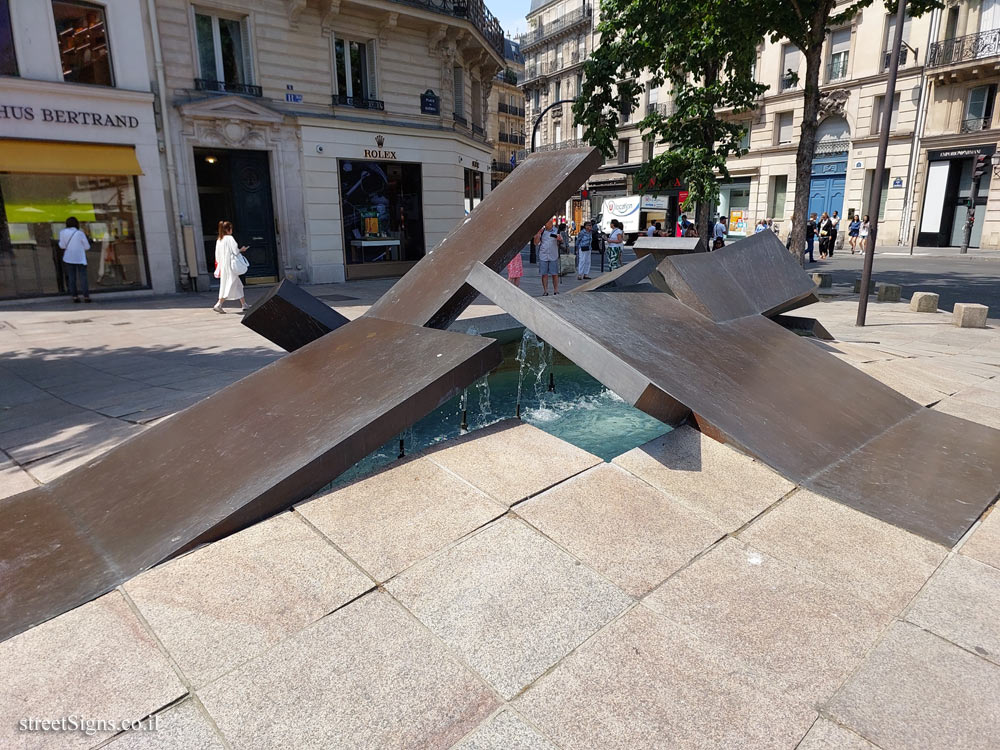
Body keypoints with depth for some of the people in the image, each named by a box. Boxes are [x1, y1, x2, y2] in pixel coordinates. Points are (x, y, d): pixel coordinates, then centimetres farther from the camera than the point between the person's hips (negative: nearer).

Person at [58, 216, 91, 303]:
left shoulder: (63, 232, -3)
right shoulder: (80, 233, -9)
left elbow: (62, 245, -2)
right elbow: (87, 246, -5)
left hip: (69, 258, 2)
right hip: (80, 259, -2)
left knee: (71, 278, 6)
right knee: (83, 277, -1)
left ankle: (75, 296, 2)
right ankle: (86, 296, -8)